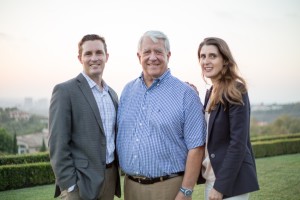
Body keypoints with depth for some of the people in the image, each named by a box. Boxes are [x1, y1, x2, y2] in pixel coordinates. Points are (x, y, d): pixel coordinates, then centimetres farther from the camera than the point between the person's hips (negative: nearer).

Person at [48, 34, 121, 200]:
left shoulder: (112, 93, 12)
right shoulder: (65, 91, -10)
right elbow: (58, 145, -14)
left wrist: (116, 172, 11)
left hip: (110, 177, 6)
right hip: (81, 182, -6)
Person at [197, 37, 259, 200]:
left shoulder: (235, 92, -13)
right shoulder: (211, 92, 10)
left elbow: (238, 143, -19)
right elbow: (209, 137, 9)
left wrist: (221, 186, -21)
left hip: (231, 179, -8)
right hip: (210, 177, 8)